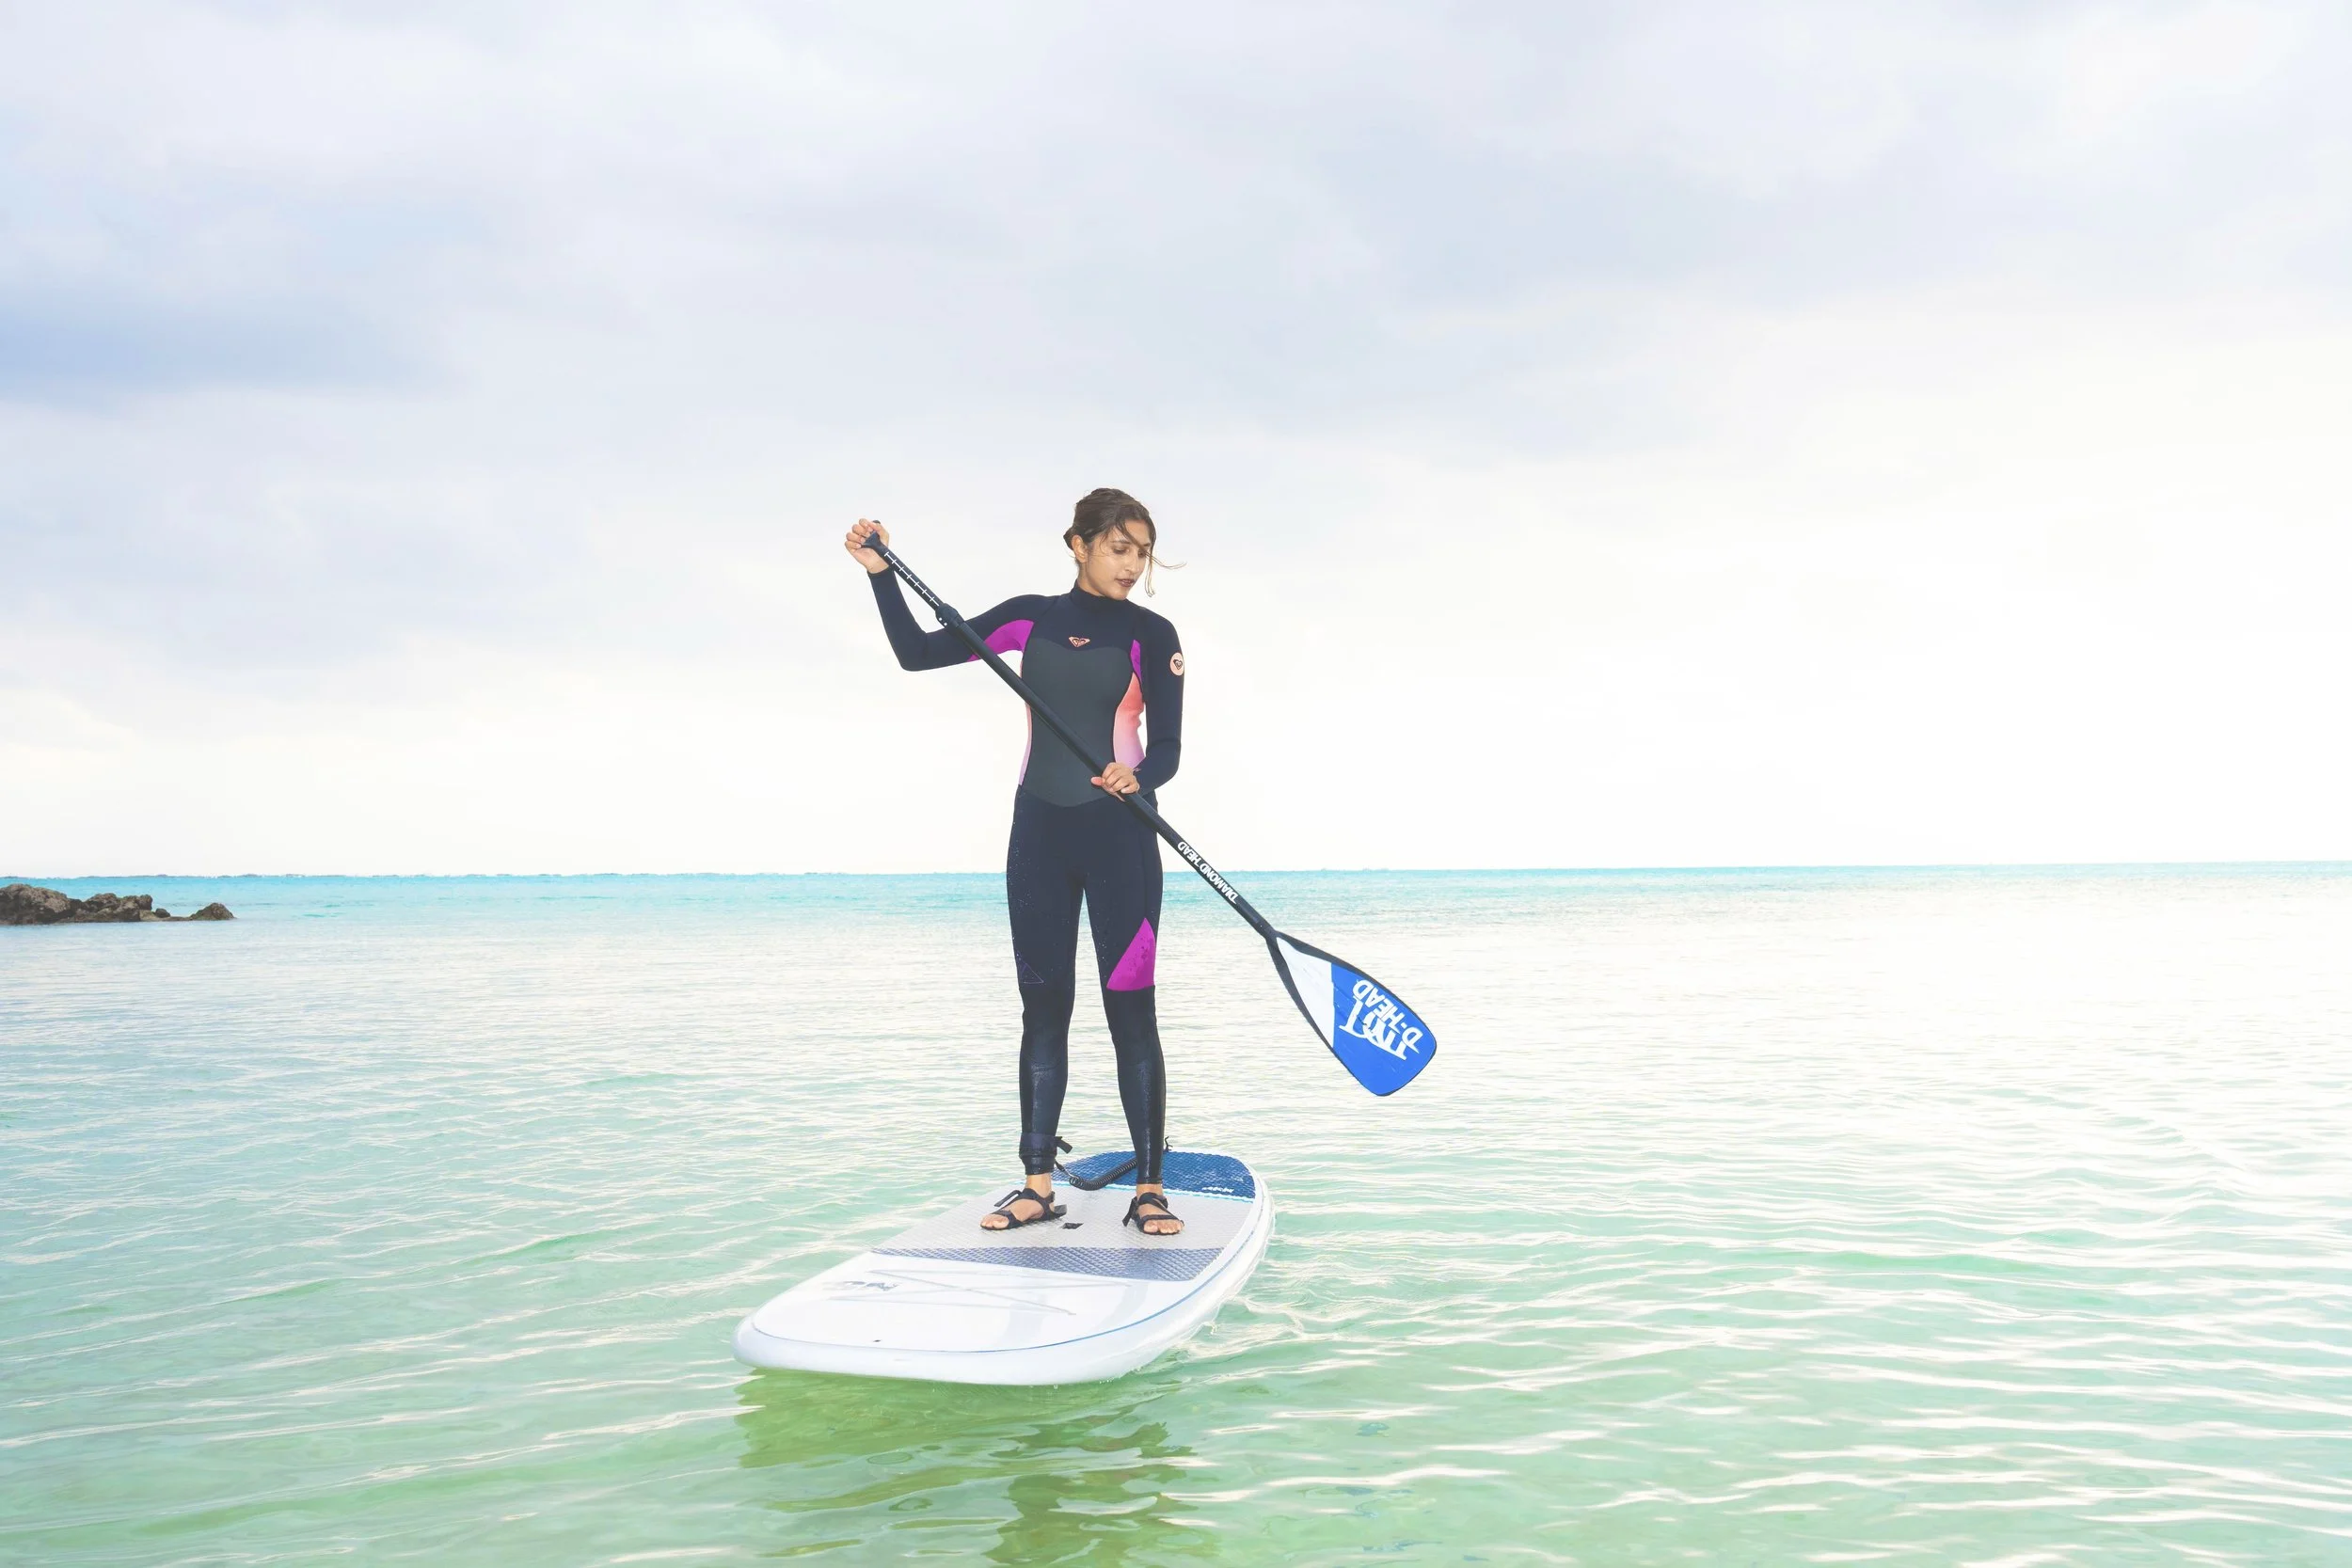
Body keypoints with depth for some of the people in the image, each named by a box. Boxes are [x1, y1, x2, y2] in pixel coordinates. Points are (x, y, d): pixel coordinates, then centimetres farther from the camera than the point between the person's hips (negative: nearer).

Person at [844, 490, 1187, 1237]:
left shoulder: (1152, 636, -1)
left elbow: (1167, 749, -5)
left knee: (1131, 1011, -4)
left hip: (1119, 835, -3)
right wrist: (880, 573, -4)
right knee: (1043, 1007, 6)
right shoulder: (1030, 618, 6)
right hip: (1040, 829, 3)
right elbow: (918, 652, 7)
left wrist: (1138, 777, -27)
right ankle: (1037, 1186, 12)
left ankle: (1148, 1189, 4)